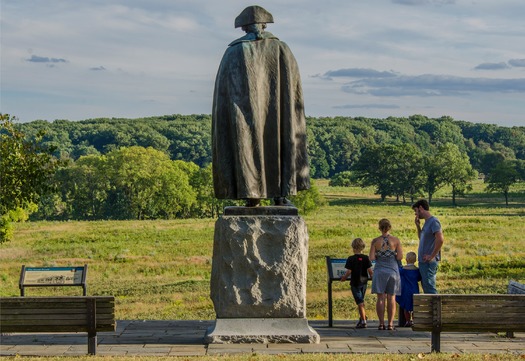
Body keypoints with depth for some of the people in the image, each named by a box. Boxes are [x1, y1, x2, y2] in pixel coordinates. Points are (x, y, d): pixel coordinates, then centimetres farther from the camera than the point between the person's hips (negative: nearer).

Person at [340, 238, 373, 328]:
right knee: (361, 300, 21)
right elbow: (370, 271, -4)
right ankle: (362, 317, 27)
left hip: (355, 283, -4)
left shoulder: (350, 259, -10)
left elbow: (349, 272, -13)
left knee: (360, 302, -4)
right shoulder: (366, 258, -2)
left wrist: (344, 278, 4)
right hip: (364, 282, 4)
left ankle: (363, 321, -7)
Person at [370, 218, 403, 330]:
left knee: (381, 298, 3)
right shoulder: (396, 240, -3)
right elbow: (400, 257, -7)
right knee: (391, 298, 6)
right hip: (393, 270, 0)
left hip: (380, 270, 0)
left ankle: (381, 323, 0)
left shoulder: (375, 241, -3)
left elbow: (371, 258, -7)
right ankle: (390, 323, 3)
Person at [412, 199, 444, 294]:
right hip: (423, 261, 10)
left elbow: (440, 240, -23)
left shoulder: (433, 221, -13)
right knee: (425, 286, 13)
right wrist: (418, 226, 13)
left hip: (429, 262, -10)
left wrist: (432, 256, -19)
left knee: (429, 287, -8)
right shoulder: (427, 222, 16)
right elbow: (421, 239, 27)